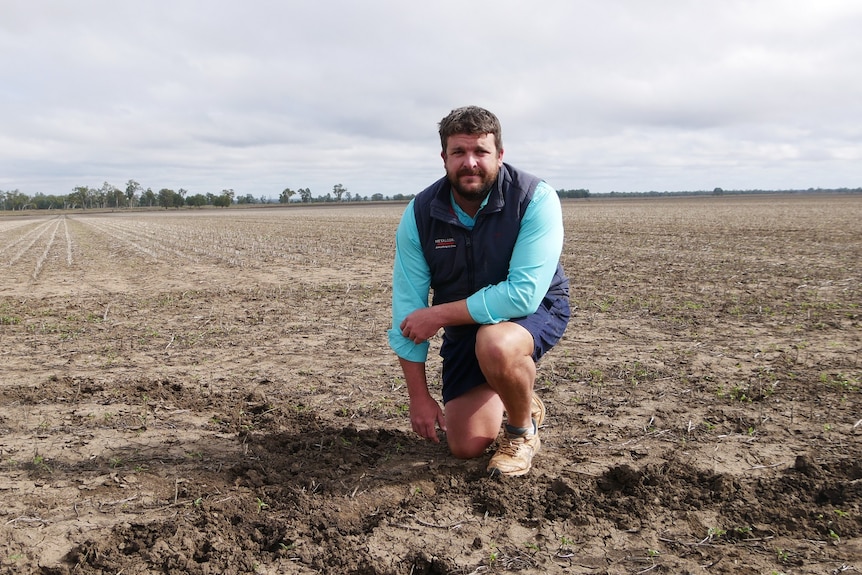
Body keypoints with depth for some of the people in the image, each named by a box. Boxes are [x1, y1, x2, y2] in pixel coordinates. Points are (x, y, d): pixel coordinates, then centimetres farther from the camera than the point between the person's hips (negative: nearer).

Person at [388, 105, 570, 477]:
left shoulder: (536, 200, -26)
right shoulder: (419, 215, -15)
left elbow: (523, 294, -33)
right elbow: (408, 309, -13)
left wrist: (439, 314, -28)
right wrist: (418, 395, -12)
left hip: (534, 309, -3)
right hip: (464, 325, 4)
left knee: (495, 345, -39)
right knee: (465, 448, 2)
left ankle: (523, 429, -7)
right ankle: (516, 397, 34)